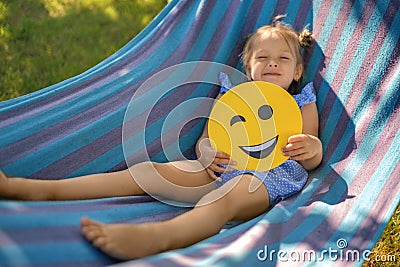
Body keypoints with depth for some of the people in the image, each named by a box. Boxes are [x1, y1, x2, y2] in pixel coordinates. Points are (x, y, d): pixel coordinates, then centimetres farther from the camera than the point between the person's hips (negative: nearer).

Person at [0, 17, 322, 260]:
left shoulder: (303, 105, 20)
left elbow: (311, 161, 13)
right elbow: (204, 140, 22)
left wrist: (313, 147, -13)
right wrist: (207, 151, -4)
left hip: (271, 175, -4)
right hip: (219, 169, 4)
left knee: (225, 197, -40)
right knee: (149, 171, -16)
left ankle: (156, 236, -72)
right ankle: (42, 189, -22)